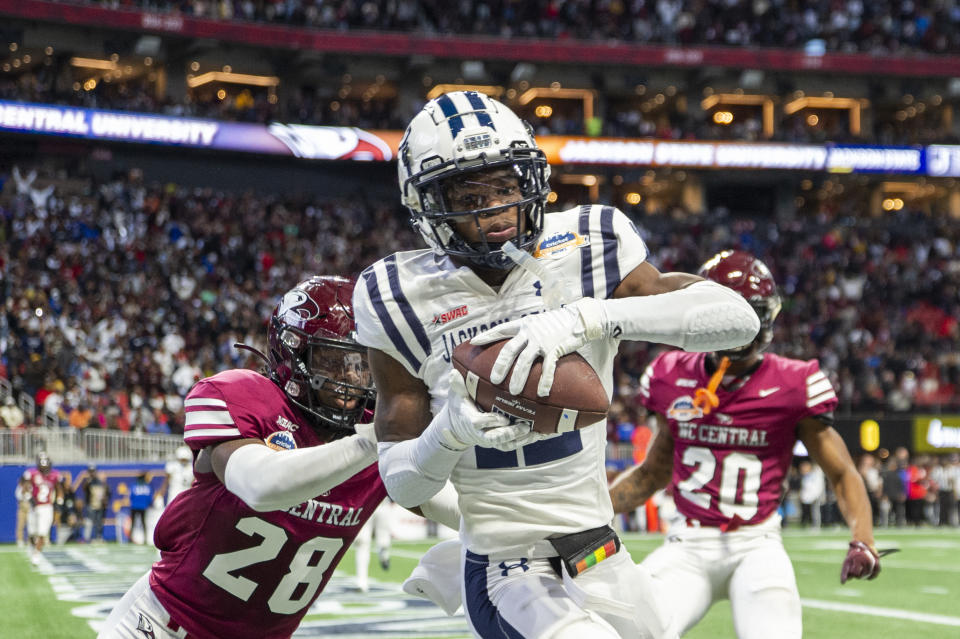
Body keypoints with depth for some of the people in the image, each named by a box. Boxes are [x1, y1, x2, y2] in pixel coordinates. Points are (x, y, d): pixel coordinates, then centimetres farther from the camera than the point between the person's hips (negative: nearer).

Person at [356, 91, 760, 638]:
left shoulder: (588, 251, -5)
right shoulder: (405, 301, -5)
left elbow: (738, 318, -19)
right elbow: (404, 486, -3)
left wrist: (587, 318, -29)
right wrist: (452, 427, -24)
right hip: (505, 570, -3)